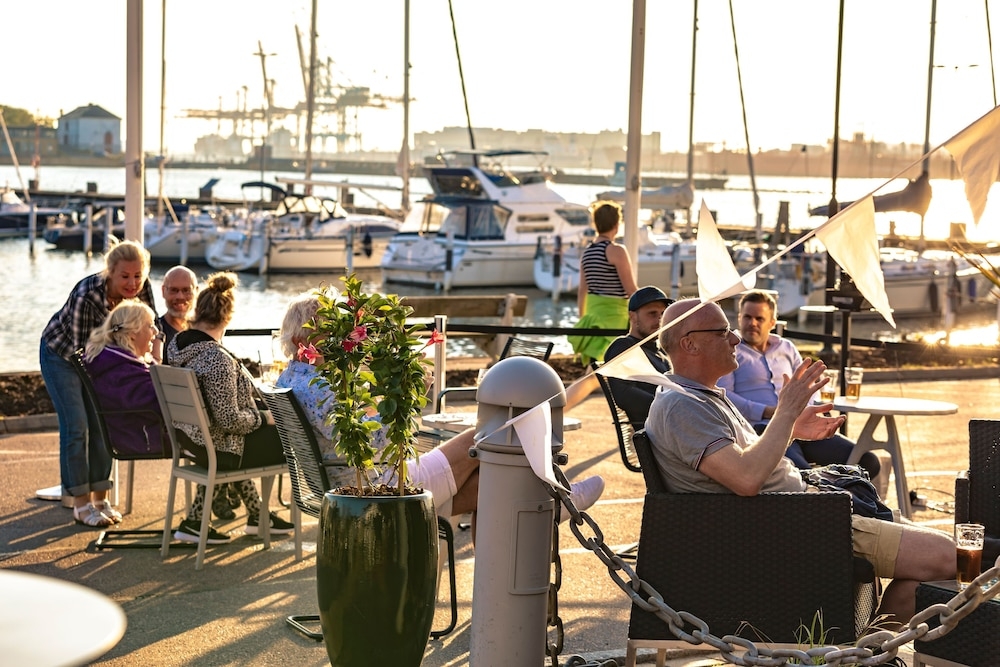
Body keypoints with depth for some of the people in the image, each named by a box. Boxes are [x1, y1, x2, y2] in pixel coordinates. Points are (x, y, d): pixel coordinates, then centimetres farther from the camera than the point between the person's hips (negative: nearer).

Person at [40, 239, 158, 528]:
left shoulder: (141, 288, -22)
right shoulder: (87, 296, -38)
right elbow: (80, 349, -34)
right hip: (62, 353, -5)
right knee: (76, 426, -8)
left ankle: (100, 498, 14)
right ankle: (81, 505, -2)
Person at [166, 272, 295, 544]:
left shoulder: (176, 344, -3)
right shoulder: (217, 358, -29)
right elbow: (230, 420, -26)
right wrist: (264, 417, -9)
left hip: (187, 437, 9)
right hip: (216, 447, -9)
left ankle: (257, 514, 39)